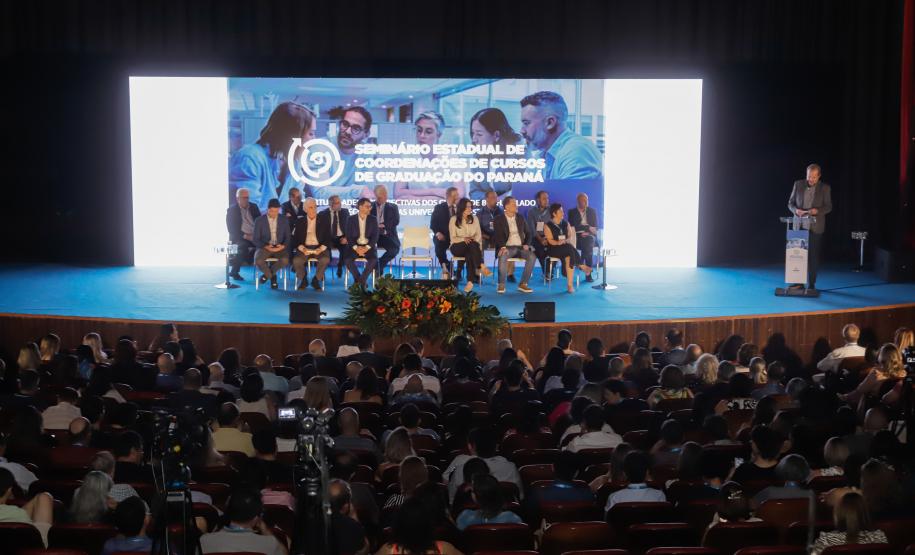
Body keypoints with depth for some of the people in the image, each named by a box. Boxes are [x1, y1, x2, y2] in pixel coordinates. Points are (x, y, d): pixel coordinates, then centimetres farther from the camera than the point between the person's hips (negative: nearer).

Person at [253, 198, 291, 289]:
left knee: (285, 260, -33)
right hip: (265, 247, -1)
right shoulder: (259, 221, 0)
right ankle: (271, 276, 0)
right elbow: (256, 240, 0)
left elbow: (288, 237, 7)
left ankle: (270, 271, 0)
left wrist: (283, 246, -14)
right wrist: (266, 247, -18)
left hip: (280, 247, 1)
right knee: (258, 261, -33)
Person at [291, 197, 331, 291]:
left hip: (319, 248, 0)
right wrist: (302, 248, -14)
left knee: (325, 259, -33)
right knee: (296, 260, -31)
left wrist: (321, 248, -15)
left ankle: (316, 280, -8)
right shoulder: (300, 221, 11)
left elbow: (328, 238, 4)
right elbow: (296, 238, 6)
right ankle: (303, 280, -2)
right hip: (304, 247, 0)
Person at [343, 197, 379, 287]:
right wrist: (356, 248, -17)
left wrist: (367, 248, -16)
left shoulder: (373, 219, 6)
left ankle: (361, 280, -13)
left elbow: (375, 236, 0)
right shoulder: (351, 219, 4)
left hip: (368, 246, 0)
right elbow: (349, 236, -1)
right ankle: (358, 279, -7)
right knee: (347, 259, -29)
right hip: (355, 246, 0)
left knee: (373, 259, -31)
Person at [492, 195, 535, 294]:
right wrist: (502, 247, -26)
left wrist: (527, 244, -1)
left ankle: (523, 284, -19)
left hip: (520, 247, 3)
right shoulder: (498, 219, 4)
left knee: (532, 256, -26)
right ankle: (501, 285, -24)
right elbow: (498, 235, -8)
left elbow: (528, 233, 19)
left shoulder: (520, 218, 17)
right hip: (507, 247, -3)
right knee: (503, 256, -37)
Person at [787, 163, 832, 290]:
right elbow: (790, 203, 8)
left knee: (813, 256, 1)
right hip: (799, 226, 2)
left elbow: (828, 207, 1)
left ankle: (811, 284, 9)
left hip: (815, 227, -2)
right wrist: (796, 210, -14)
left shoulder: (825, 188, 0)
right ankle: (798, 282, 6)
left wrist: (817, 210, -19)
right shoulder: (798, 184, 5)